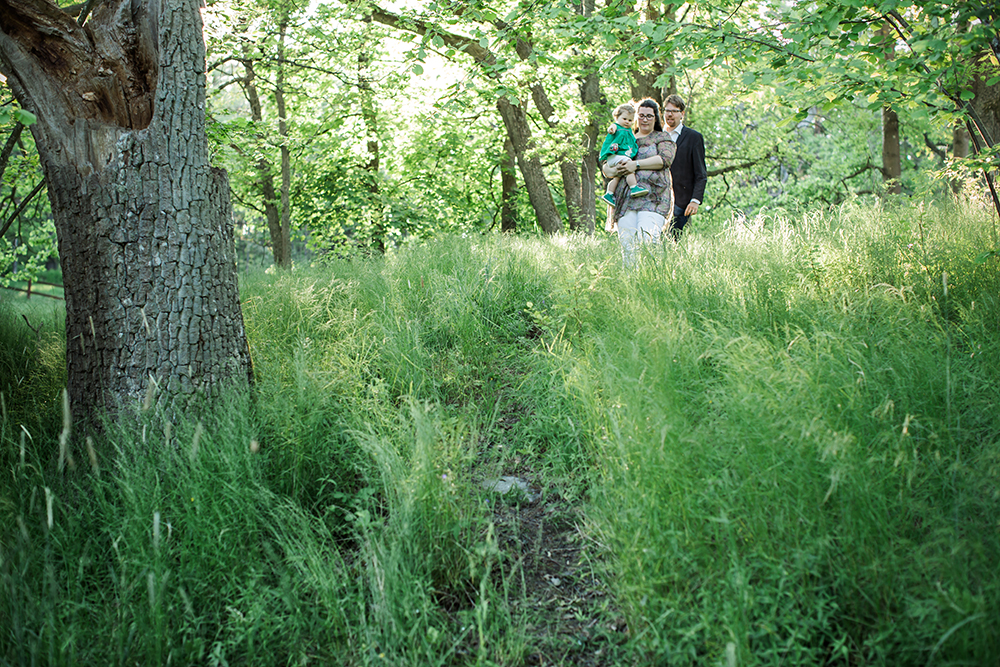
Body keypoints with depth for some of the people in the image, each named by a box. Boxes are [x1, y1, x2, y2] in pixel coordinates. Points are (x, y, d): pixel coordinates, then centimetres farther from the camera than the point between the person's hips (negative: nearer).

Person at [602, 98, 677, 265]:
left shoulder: (662, 138, 16)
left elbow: (665, 159, -4)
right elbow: (605, 166, 21)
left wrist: (636, 165, -9)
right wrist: (613, 170, -4)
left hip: (653, 198, -3)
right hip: (626, 198, 3)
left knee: (646, 239, -22)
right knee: (626, 243, -9)